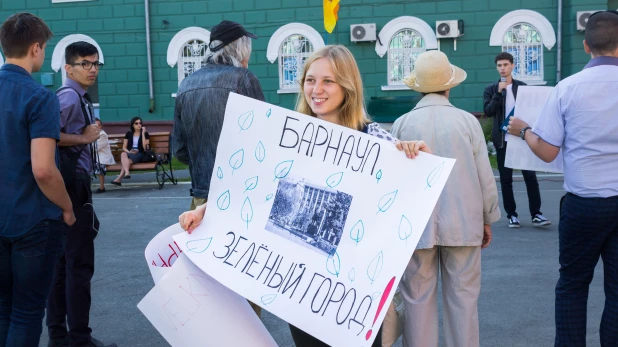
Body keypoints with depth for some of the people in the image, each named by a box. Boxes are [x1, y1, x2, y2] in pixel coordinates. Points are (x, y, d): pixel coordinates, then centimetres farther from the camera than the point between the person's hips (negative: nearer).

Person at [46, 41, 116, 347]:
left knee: (62, 262, 14)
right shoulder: (69, 96, -13)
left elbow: (70, 138, 12)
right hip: (72, 184, -10)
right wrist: (85, 138, -16)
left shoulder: (79, 97, 16)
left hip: (74, 183, 10)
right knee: (80, 263, -3)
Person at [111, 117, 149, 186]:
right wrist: (129, 151, -10)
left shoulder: (145, 134, 8)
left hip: (140, 155, -2)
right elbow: (124, 147, 14)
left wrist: (143, 133, -7)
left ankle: (119, 179, -43)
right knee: (123, 154, -35)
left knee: (128, 160, -35)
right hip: (129, 153, 3)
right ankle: (127, 172, -54)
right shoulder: (129, 134, 16)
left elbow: (145, 148, -6)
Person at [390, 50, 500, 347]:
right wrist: (487, 219, 12)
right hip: (462, 222, 0)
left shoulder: (402, 124, -3)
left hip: (417, 224, 0)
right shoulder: (467, 120, -3)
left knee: (418, 298, 8)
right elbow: (485, 176, 0)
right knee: (462, 297, 10)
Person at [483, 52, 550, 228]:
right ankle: (512, 215, 12)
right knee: (506, 179, 3)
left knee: (530, 176, -3)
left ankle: (536, 214, 3)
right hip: (502, 139, 0)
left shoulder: (522, 87, 6)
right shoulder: (491, 89, 2)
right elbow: (488, 112, -11)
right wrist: (499, 93, -19)